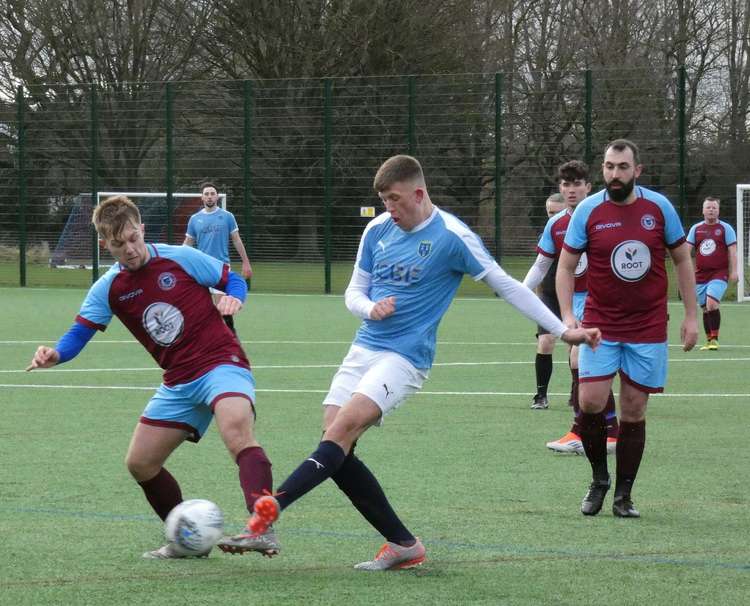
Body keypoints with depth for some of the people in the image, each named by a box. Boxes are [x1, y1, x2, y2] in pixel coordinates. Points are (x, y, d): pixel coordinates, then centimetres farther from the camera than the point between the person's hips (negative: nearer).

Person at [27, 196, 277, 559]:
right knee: (140, 463, 7)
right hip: (179, 383, 7)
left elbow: (233, 280, 5)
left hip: (222, 364, -7)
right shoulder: (107, 289, 4)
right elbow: (79, 334, -1)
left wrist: (233, 298, -19)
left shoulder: (181, 259, -6)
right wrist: (55, 354, -22)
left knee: (235, 427, -36)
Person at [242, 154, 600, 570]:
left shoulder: (452, 237, -9)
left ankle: (272, 507, -36)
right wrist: (370, 308, -9)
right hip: (364, 348, 7)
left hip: (405, 358, -7)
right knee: (336, 452, -3)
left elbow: (506, 286, -2)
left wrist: (562, 331, -3)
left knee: (343, 428, -25)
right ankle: (403, 544, 5)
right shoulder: (377, 230, 8)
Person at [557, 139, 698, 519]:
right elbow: (566, 266, 2)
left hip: (648, 329, 1)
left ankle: (623, 494, 12)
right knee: (590, 403, -12)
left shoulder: (659, 207, -2)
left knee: (634, 412, 2)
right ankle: (599, 480, 10)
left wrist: (691, 316, 4)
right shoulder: (588, 211, -4)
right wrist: (567, 315, -11)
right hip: (600, 326, 0)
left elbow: (682, 260, 8)